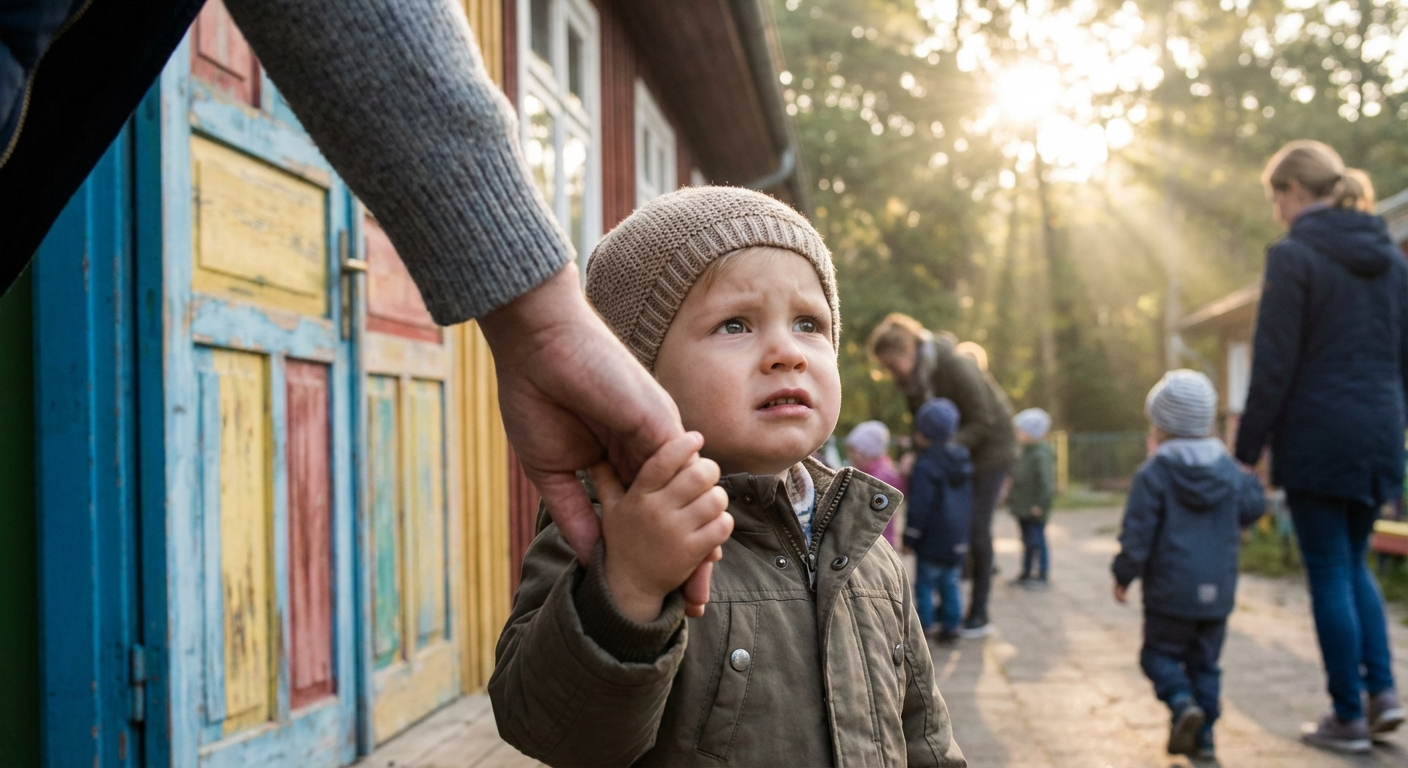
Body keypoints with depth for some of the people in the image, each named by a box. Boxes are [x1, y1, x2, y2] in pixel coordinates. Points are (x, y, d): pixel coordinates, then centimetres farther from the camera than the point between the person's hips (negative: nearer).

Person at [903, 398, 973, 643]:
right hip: (958, 539, 7)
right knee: (950, 584, 15)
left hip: (932, 540, -7)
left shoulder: (926, 464, -17)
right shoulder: (963, 460, 8)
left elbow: (919, 506, -17)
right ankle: (951, 625, 17)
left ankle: (924, 625, 8)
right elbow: (969, 500, 18)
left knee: (925, 583, 4)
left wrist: (910, 537, -9)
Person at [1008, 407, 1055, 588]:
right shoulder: (1025, 453, 10)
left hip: (1034, 510, -9)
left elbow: (1046, 482, -25)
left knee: (1036, 541, -1)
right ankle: (1026, 574, 25)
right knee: (1027, 541, 16)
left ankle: (1043, 575, 8)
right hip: (1023, 508, 9)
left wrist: (1040, 504, -23)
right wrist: (1011, 496, 16)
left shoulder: (1041, 456, -20)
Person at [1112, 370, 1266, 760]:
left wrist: (1124, 575, 0)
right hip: (1217, 593, 5)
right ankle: (1203, 735, 12)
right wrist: (1251, 480, 33)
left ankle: (1182, 702, -16)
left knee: (1160, 653, 9)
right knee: (1205, 661, 14)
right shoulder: (1229, 470, 3)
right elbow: (1252, 508, 15)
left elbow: (1137, 533, -12)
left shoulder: (1153, 474, -11)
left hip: (1169, 593, -5)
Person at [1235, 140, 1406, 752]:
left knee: (1330, 574, 2)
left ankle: (1348, 718, 7)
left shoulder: (1294, 255, -9)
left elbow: (1274, 366, -12)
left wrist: (1247, 451, -7)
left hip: (1317, 437, -6)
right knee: (1353, 564, 20)